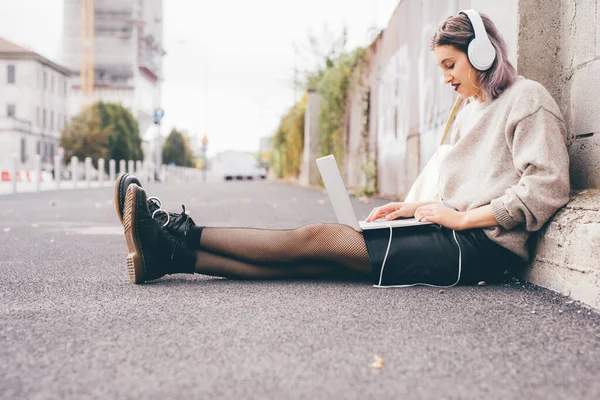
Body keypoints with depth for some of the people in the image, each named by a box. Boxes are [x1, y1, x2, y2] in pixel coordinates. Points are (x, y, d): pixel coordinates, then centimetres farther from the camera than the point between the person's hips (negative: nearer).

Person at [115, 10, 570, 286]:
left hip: (479, 247, -8)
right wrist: (416, 207, 9)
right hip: (456, 238, 8)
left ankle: (182, 237, -13)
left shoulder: (527, 99, -2)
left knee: (316, 239, -14)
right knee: (316, 260, -10)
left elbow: (547, 188, -14)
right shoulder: (471, 111, 25)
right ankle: (174, 254, -18)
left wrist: (461, 217, -14)